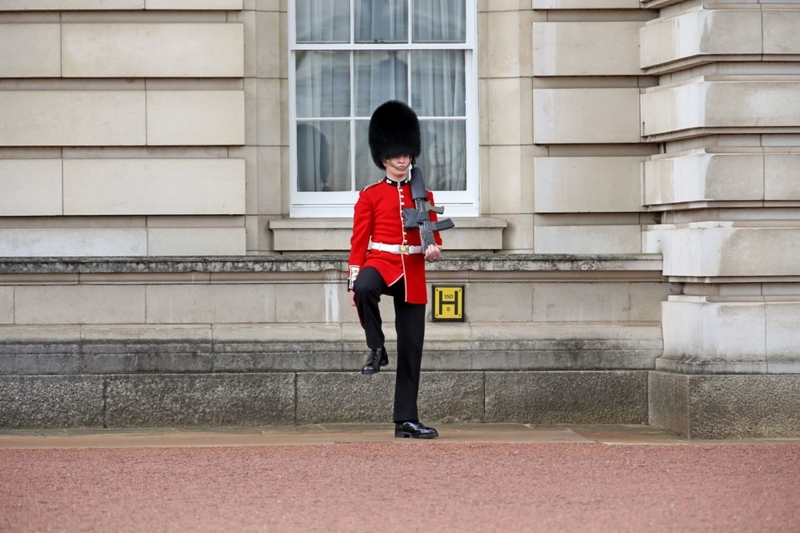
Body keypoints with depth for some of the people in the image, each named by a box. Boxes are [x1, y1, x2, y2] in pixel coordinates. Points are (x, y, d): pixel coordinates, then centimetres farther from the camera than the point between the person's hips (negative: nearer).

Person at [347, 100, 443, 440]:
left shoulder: (422, 194, 11)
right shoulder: (369, 196, 3)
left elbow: (433, 233, 14)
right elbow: (359, 241, 1)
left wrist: (434, 249, -10)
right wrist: (354, 281, -6)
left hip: (412, 273, 3)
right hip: (380, 263, -3)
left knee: (411, 350, 2)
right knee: (366, 290, -42)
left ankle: (406, 420, 6)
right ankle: (376, 350, -21)